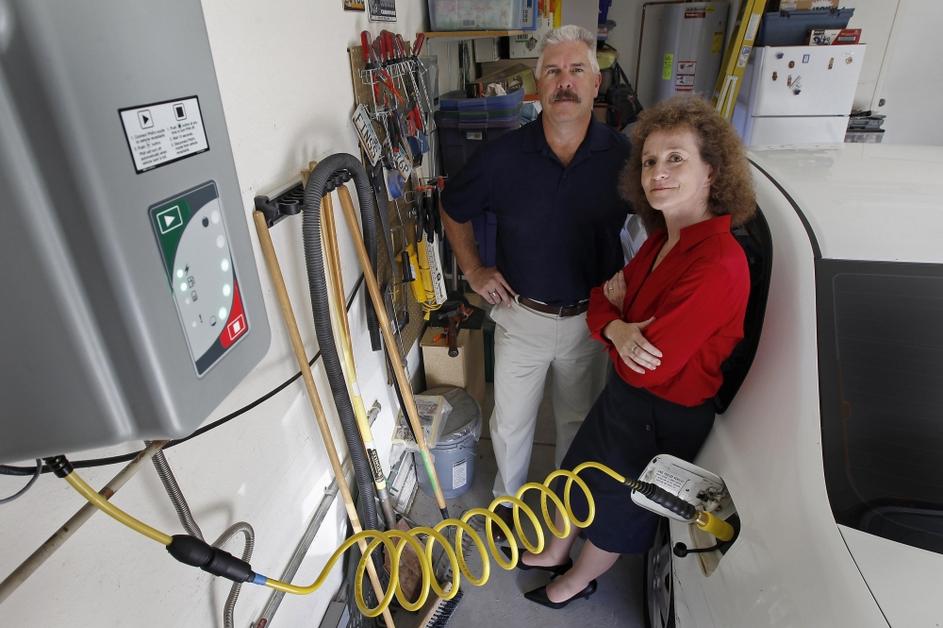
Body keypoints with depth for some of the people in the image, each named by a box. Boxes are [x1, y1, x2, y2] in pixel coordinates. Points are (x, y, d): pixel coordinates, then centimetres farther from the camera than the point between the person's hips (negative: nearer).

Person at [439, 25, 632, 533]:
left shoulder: (622, 156, -11)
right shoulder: (503, 155, -13)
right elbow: (452, 209, 5)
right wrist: (473, 270, 1)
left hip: (590, 317, 1)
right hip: (521, 315, 0)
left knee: (578, 418, 22)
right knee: (510, 422, 14)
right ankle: (507, 496, 45)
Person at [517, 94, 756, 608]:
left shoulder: (717, 266, -32)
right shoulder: (663, 237, -5)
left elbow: (648, 367, -32)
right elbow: (603, 297, 2)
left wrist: (618, 326, -14)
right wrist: (616, 329, -21)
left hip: (662, 416, -8)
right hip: (623, 391, 8)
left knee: (617, 507, 20)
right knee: (578, 475, 27)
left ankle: (577, 581, 51)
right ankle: (554, 553, 56)